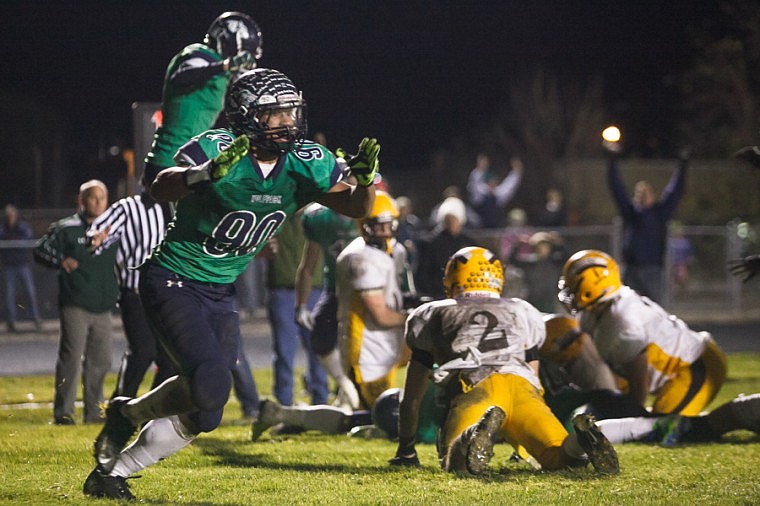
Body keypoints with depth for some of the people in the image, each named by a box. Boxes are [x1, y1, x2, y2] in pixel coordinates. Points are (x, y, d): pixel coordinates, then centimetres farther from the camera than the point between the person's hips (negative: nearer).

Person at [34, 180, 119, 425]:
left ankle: (94, 412, 16)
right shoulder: (67, 228, -1)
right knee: (71, 357, -11)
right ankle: (63, 412, -8)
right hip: (75, 306, -5)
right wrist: (61, 260, -15)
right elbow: (41, 249, 0)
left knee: (100, 361, 7)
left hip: (103, 307, 5)